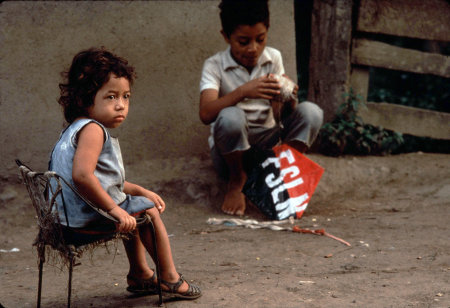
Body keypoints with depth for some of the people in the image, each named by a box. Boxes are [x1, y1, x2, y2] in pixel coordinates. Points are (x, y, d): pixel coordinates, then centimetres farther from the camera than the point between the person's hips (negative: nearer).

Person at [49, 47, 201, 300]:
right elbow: (82, 176, -33)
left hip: (71, 218, 11)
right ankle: (170, 279, 12)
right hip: (86, 220, -11)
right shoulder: (92, 130, -18)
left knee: (133, 211, 32)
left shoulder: (77, 129, 17)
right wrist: (114, 209, -26)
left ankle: (141, 275, 41)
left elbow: (108, 180, 24)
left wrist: (141, 191, 17)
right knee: (149, 212, 3)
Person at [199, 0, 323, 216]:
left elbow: (284, 115, -2)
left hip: (268, 143, 3)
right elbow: (206, 114, -26)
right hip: (231, 150, -3)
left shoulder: (273, 58, 3)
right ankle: (237, 181, -9)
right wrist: (243, 92, -39)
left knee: (311, 112, -21)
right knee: (230, 117, -36)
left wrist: (289, 99, -26)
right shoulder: (214, 66, -8)